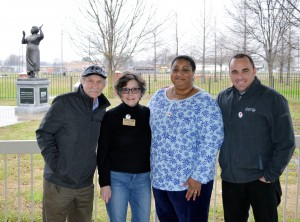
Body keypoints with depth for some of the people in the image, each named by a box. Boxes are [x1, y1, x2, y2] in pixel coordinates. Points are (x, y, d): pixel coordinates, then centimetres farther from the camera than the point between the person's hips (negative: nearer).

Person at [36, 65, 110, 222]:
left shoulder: (101, 109, 7)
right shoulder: (64, 102, -11)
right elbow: (43, 133, -9)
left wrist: (96, 161, 7)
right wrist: (54, 163, -15)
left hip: (85, 185, 5)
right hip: (58, 183, -5)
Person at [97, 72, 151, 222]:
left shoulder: (148, 114, 2)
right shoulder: (110, 116, -5)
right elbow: (102, 152, -4)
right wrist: (104, 183, -8)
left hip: (143, 178, 3)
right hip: (116, 177, -2)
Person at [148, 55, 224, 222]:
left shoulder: (205, 102, -13)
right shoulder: (158, 96, 5)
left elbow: (211, 143, -17)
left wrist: (198, 177, -19)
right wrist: (148, 165, 9)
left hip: (191, 181, -5)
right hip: (159, 178, 6)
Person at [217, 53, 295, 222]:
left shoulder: (273, 99, -11)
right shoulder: (223, 98, 3)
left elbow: (285, 143, -11)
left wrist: (271, 175, -13)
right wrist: (224, 166, 7)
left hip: (261, 180, -4)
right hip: (230, 178, 4)